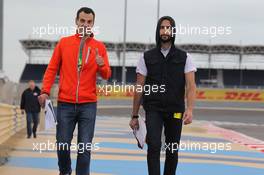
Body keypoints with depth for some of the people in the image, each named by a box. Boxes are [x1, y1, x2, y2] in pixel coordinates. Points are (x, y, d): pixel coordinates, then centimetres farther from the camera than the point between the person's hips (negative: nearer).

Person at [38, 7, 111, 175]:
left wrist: (102, 65, -17)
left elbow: (106, 75, 5)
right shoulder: (64, 43, 6)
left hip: (88, 105, 0)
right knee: (63, 144, 3)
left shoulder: (99, 47, 6)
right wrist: (45, 91, -4)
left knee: (85, 147, -3)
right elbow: (52, 69, 7)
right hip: (65, 104, 0)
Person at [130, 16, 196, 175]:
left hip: (175, 111, 1)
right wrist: (135, 116, 6)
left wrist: (190, 109, -22)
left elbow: (191, 85, -6)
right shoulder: (147, 57, 6)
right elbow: (139, 89, 7)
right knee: (154, 145, -17)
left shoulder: (184, 57, 4)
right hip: (153, 109, -1)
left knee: (172, 150, 8)